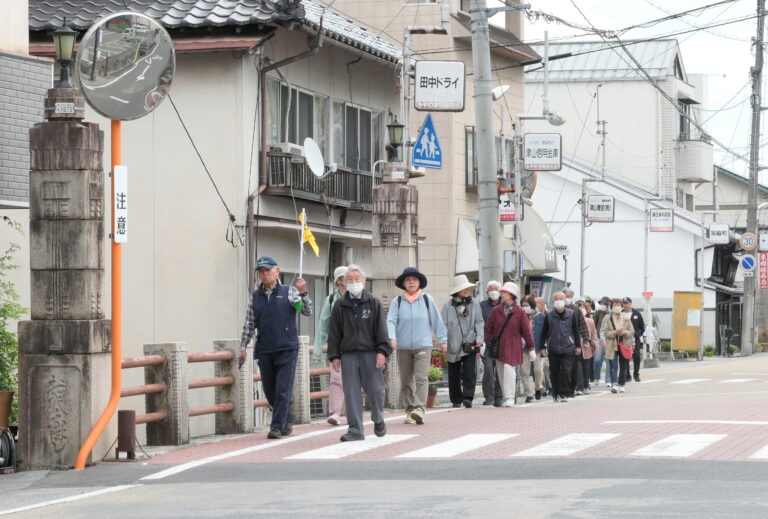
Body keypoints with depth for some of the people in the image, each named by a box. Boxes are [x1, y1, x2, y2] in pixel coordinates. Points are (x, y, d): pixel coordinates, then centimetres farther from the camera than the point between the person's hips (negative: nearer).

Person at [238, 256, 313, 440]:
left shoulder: (289, 292, 2)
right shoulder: (255, 296, 11)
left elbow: (307, 312, -2)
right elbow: (249, 324, 14)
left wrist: (303, 294, -17)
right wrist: (243, 347, 9)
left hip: (287, 349, -4)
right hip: (264, 351, 4)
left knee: (283, 390, -9)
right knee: (270, 391, 9)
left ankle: (277, 426, -7)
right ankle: (287, 421, 27)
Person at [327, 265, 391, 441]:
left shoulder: (373, 303, 6)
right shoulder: (340, 306, 11)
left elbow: (381, 329, 2)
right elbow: (334, 333, 11)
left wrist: (382, 351, -8)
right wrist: (334, 356, 4)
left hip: (370, 353, -2)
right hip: (348, 354, 2)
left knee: (375, 390, 0)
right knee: (351, 393, -2)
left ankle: (378, 421, 26)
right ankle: (355, 430, 0)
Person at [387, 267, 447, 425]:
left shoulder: (427, 300, 5)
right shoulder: (397, 302, 4)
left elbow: (437, 321, 10)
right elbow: (391, 321, -4)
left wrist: (442, 340, 11)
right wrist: (392, 338, -21)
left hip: (423, 346, -2)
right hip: (403, 347, 2)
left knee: (421, 378, -15)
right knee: (406, 381, 6)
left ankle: (419, 409, -24)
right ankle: (410, 411, 15)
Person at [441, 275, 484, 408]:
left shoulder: (474, 304, 6)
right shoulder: (448, 306, 2)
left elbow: (479, 323, 6)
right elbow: (443, 325, 1)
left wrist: (479, 339, -5)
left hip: (470, 344, 0)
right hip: (454, 346, 0)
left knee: (469, 372, -14)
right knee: (454, 375, 8)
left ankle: (468, 397, -16)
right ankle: (456, 400, 19)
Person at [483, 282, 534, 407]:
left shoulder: (520, 312, 0)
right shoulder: (496, 311, 8)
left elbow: (526, 331, 1)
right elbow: (488, 328, 9)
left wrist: (531, 347, 1)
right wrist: (485, 343, 2)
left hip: (513, 346, -4)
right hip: (498, 346, 4)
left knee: (508, 369, -16)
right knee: (501, 373, 5)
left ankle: (510, 398, -13)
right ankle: (506, 397, 13)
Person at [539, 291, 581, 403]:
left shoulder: (571, 314, 3)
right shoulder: (549, 316, 4)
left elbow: (576, 331, 9)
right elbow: (544, 332, 8)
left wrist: (577, 346, 8)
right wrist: (543, 347, 4)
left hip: (568, 349, -1)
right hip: (553, 349, 1)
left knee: (566, 371, -10)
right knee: (554, 372, 6)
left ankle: (564, 394, -3)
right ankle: (556, 394, 19)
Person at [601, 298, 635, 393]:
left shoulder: (626, 319, 8)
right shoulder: (608, 319, 2)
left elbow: (632, 332, 6)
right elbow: (606, 333, -4)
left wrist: (625, 332, -15)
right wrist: (615, 332, -20)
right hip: (612, 346, -3)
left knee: (624, 367, 8)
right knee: (613, 366, -11)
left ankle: (621, 385, 20)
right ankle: (614, 385, -19)